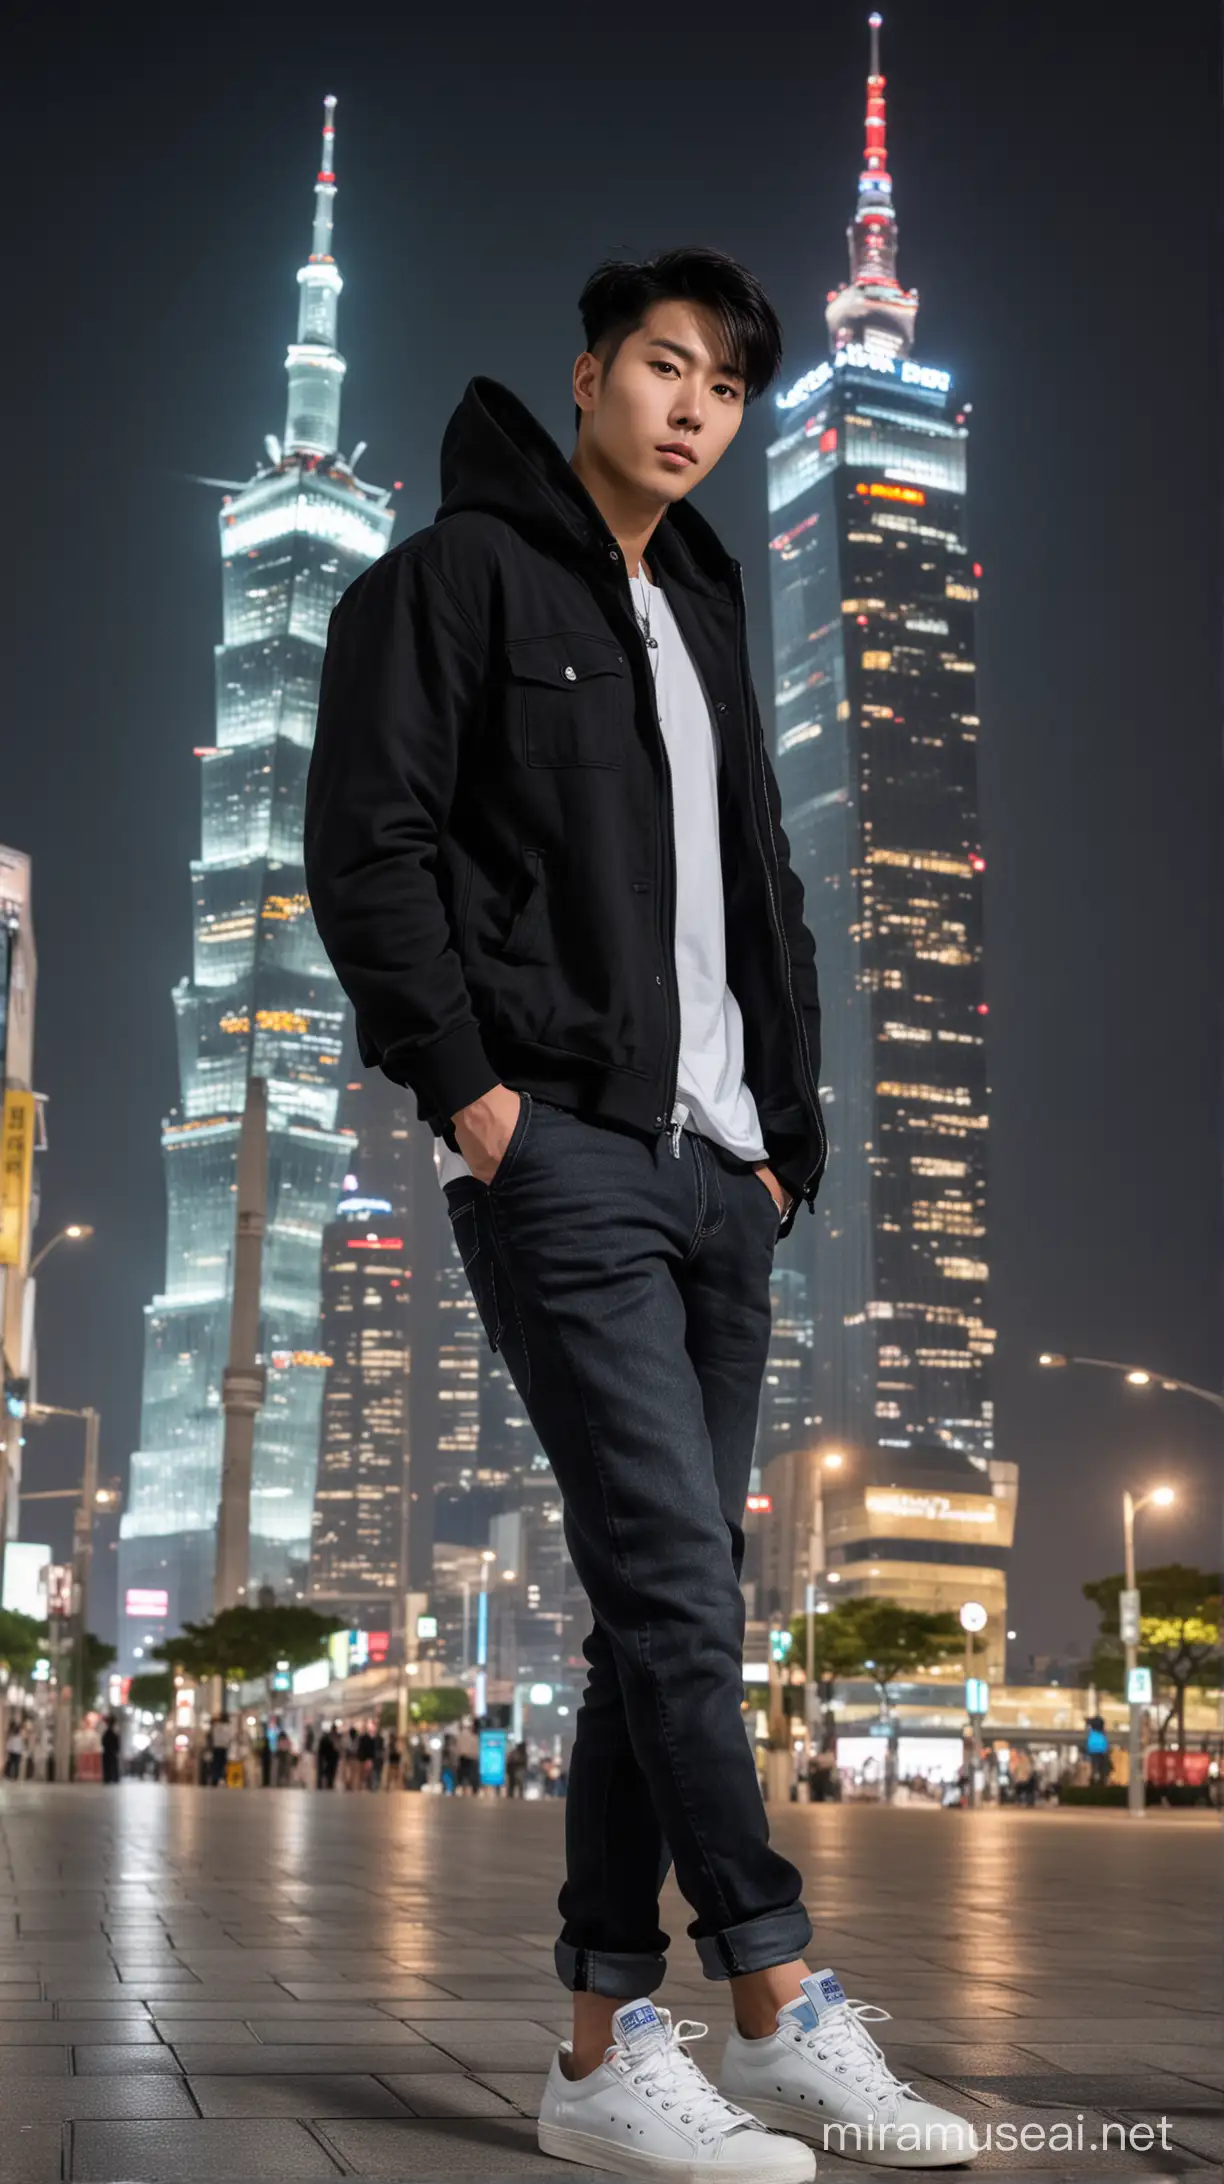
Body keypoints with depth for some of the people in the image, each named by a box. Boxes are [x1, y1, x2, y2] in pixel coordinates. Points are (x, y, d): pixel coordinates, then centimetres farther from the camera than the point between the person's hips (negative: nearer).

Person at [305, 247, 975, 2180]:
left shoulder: (707, 621, 23)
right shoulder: (460, 578, 3)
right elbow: (367, 837, -7)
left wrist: (785, 1125, 14)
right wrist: (460, 1079, -14)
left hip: (716, 1170, 7)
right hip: (562, 1154, -7)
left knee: (674, 1610, 5)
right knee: (674, 1581, -13)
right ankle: (784, 2009, -5)